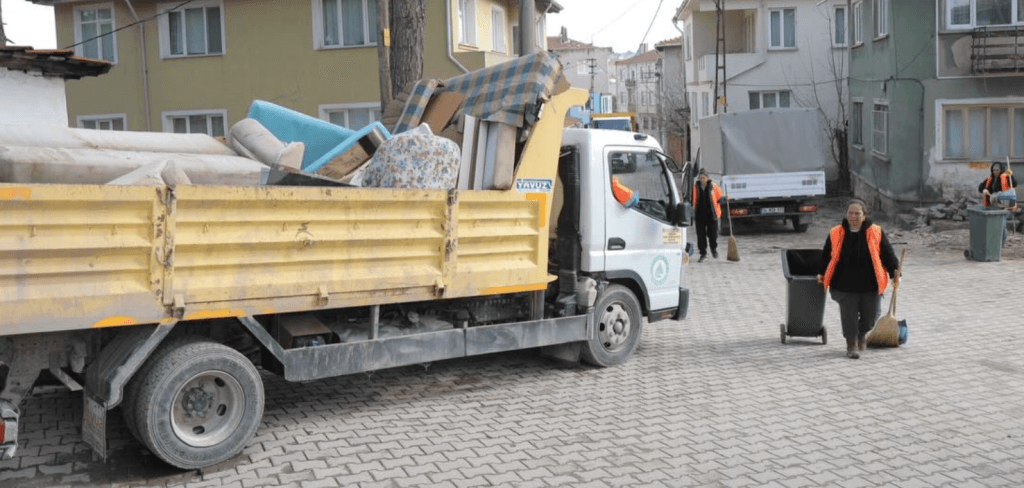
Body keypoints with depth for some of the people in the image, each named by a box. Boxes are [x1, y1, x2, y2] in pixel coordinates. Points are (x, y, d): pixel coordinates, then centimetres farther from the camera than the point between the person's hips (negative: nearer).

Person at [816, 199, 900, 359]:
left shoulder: (876, 232, -2)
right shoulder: (836, 233, -1)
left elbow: (888, 254, 2)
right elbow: (826, 255, 10)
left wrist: (895, 272, -7)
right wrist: (822, 274, 16)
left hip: (870, 285, 1)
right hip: (845, 285, 0)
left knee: (870, 316, 10)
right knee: (849, 316, 1)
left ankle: (862, 333, 42)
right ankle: (851, 345, 19)